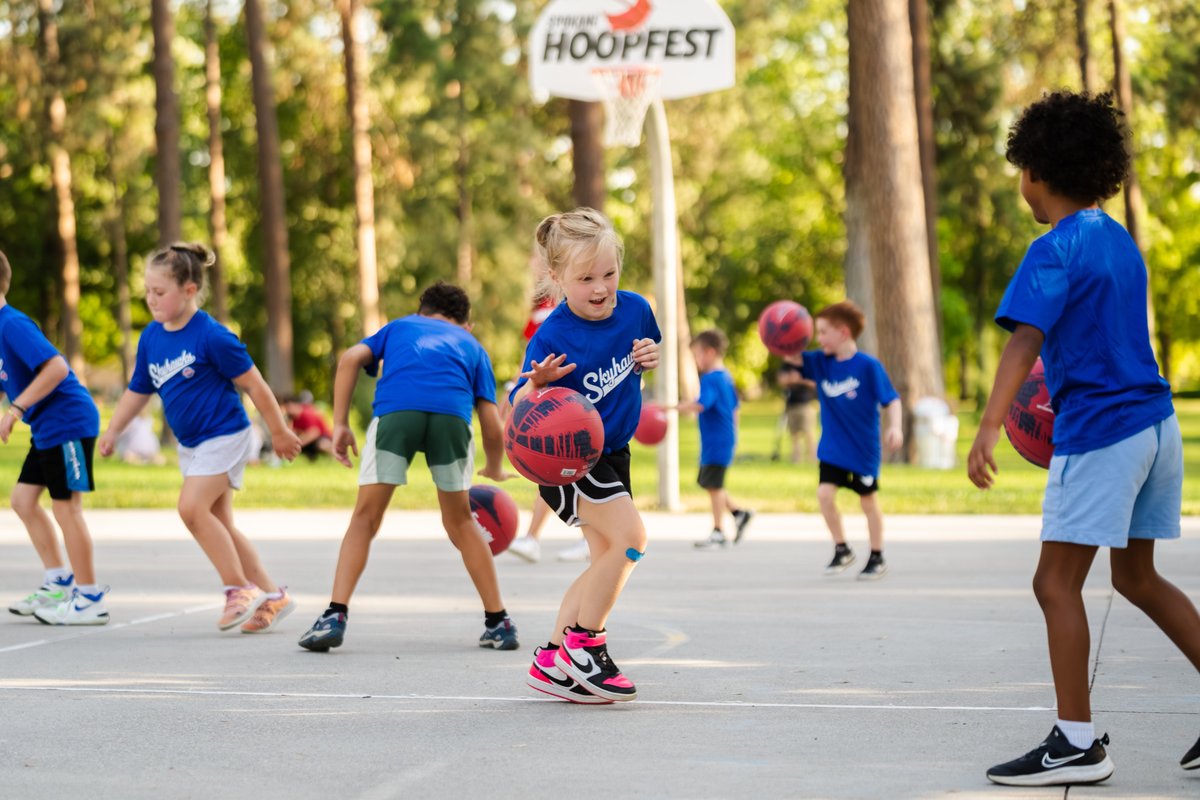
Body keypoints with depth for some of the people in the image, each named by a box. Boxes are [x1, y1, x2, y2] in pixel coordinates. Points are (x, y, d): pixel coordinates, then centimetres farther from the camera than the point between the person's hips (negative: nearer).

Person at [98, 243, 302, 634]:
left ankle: (240, 588, -9)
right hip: (190, 443, 8)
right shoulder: (151, 337, 2)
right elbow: (138, 391, 13)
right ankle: (271, 596, 18)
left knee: (192, 506, -21)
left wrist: (280, 432, -6)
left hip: (224, 436, -8)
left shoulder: (211, 336, -20)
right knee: (218, 523, 8)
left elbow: (253, 384, -13)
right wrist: (112, 431, 1)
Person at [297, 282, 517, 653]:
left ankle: (334, 616, 0)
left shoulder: (399, 326, 36)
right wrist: (495, 472, 46)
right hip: (452, 412, 1)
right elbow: (493, 429, 27)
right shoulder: (472, 345, 35)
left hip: (395, 409, -1)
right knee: (459, 522, 20)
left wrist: (340, 424, 13)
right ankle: (498, 622, 21)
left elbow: (351, 358, 14)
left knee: (366, 518, 11)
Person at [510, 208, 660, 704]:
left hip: (612, 450, 8)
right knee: (629, 537, -20)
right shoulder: (551, 340, -25)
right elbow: (520, 407, -23)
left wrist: (650, 356, -9)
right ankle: (583, 645, -6)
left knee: (608, 561, 7)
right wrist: (538, 385, -45)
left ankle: (551, 662, 14)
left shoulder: (634, 310, -7)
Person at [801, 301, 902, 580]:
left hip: (863, 449, -4)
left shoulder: (868, 366, -15)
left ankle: (877, 557, 23)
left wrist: (895, 426, -28)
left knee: (869, 501, 8)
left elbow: (891, 400, -13)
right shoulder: (820, 362, 0)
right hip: (831, 449, 4)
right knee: (824, 493, -10)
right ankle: (842, 550, 9)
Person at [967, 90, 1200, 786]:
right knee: (1138, 577, 17)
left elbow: (1025, 342, -24)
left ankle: (1079, 743, -4)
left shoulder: (1056, 250, -12)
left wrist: (989, 429, -32)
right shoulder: (1120, 240, 15)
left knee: (1057, 583, -3)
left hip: (1099, 431, -9)